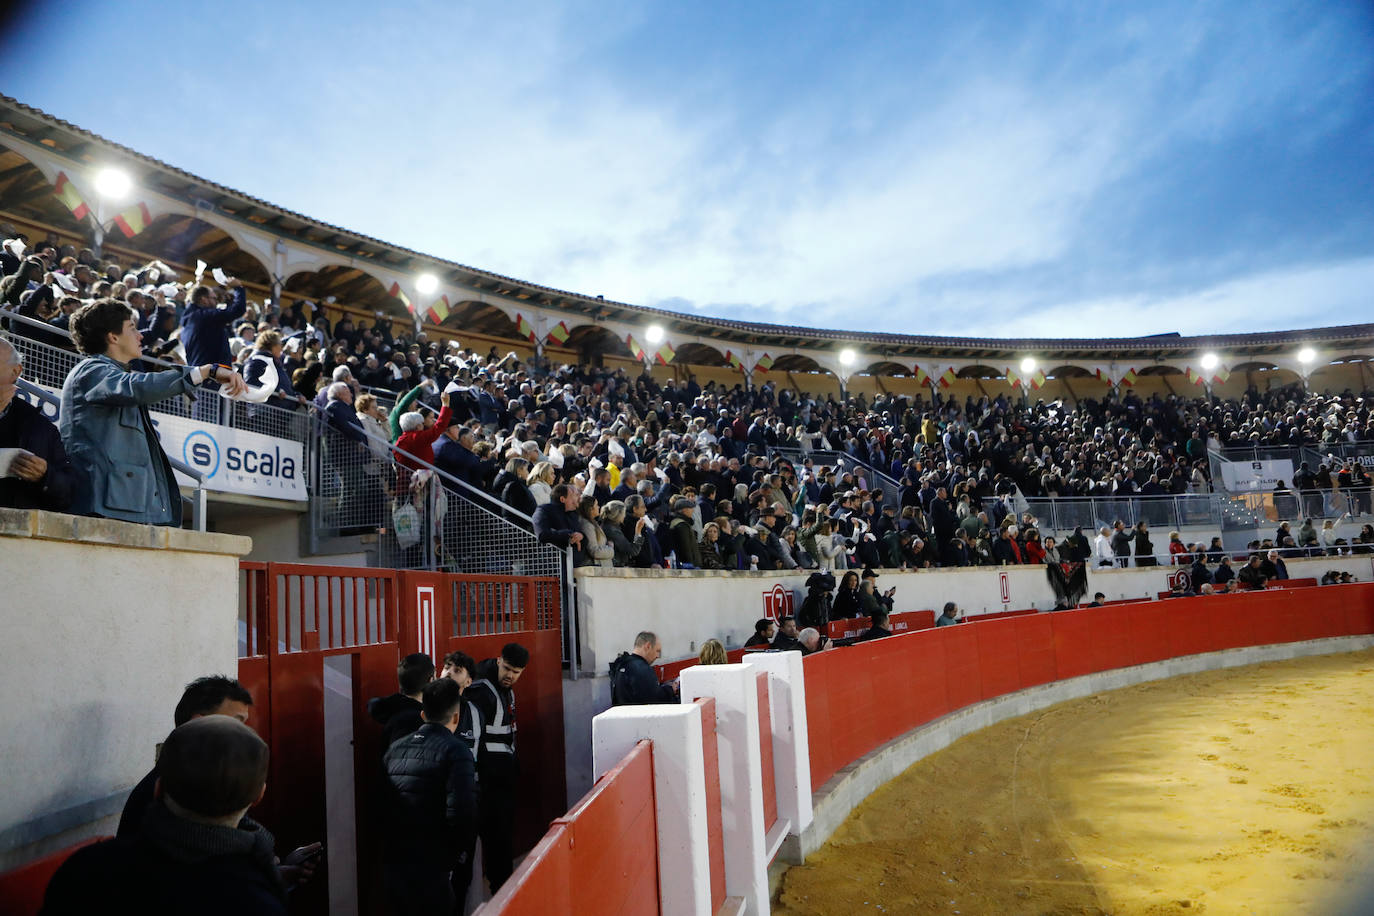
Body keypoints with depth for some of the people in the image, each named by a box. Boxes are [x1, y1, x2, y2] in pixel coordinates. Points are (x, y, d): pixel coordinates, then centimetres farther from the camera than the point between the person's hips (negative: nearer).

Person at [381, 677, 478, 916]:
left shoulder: (395, 748, 10)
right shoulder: (455, 750, -10)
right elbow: (461, 812, -20)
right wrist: (462, 849, -3)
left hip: (390, 866, 6)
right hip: (429, 869, -6)